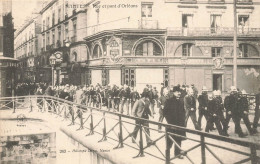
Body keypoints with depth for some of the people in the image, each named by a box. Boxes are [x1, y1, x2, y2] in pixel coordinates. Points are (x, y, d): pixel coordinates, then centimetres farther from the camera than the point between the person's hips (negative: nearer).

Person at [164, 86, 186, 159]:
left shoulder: (181, 101, 9)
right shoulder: (169, 101, -7)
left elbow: (183, 111, 16)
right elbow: (165, 112, -7)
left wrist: (183, 120, 6)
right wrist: (169, 121, -12)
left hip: (180, 123, 5)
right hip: (171, 124, -5)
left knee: (178, 139, 8)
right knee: (170, 139, 1)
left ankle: (178, 153, 18)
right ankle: (167, 151, 23)